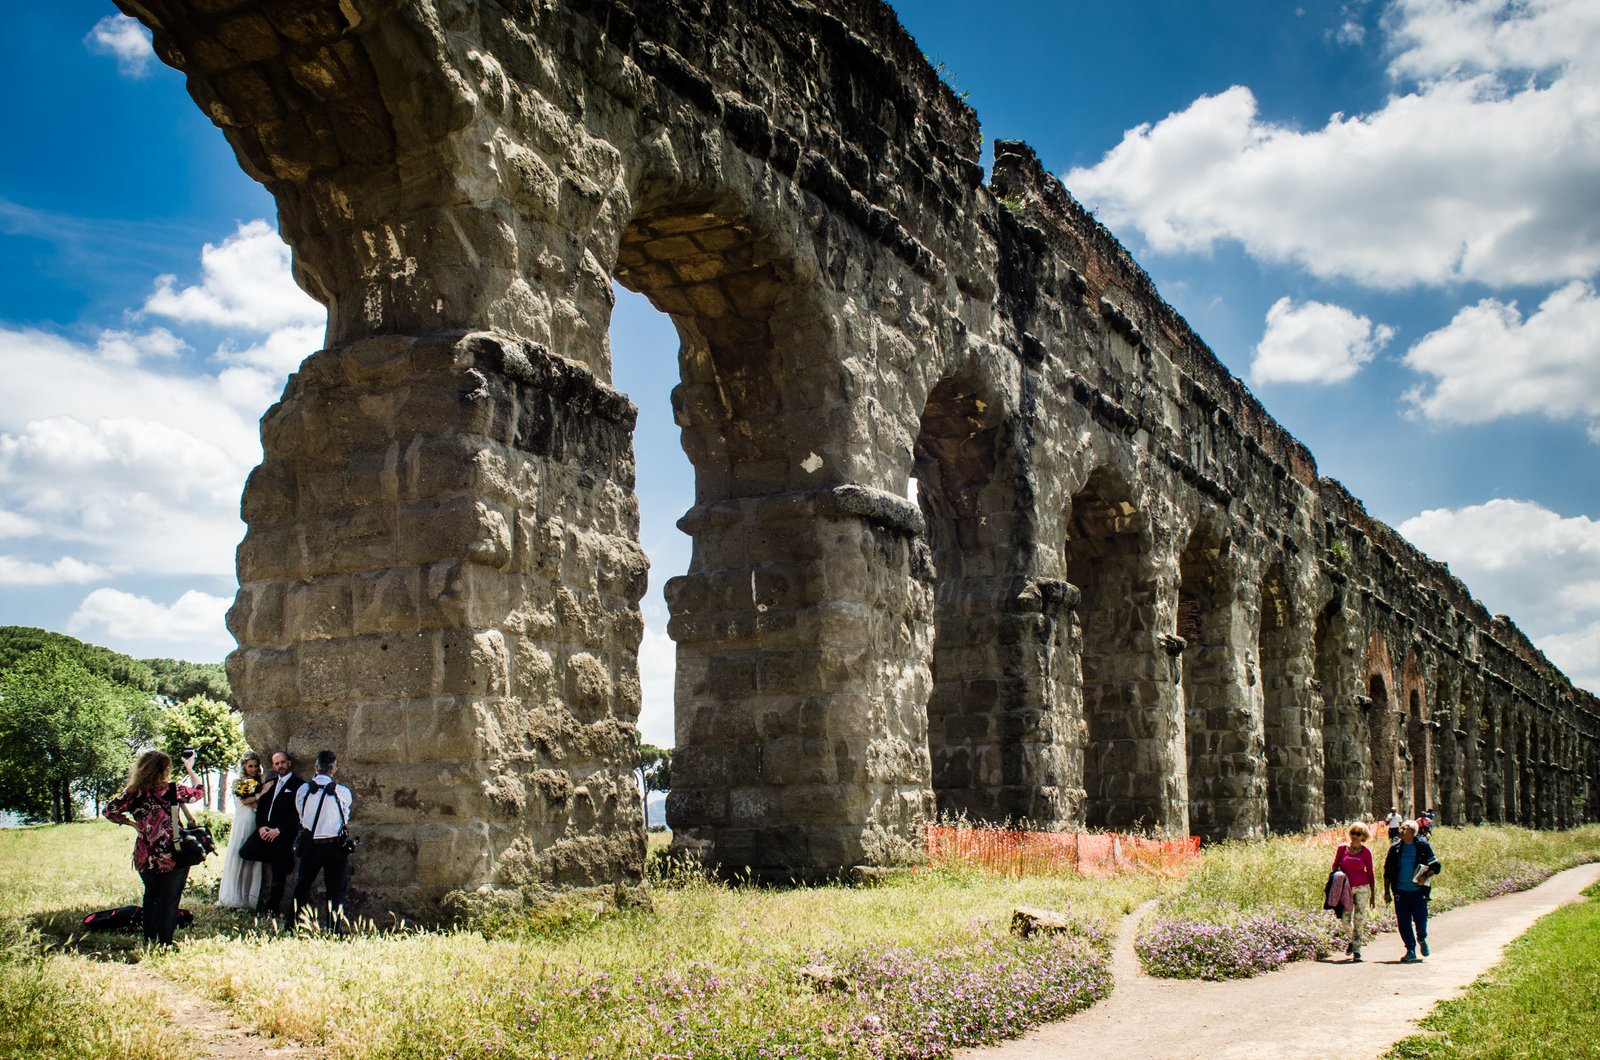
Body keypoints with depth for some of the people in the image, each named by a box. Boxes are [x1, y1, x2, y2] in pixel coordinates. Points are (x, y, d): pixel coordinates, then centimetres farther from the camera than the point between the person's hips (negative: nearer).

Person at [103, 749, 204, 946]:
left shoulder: (134, 792, -5)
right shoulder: (172, 790, -12)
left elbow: (110, 811, -2)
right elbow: (199, 791, 4)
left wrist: (130, 822, 7)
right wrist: (190, 768, 16)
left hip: (145, 858, 4)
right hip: (173, 856, -4)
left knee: (151, 896, 22)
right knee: (169, 900, 7)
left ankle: (149, 940, 28)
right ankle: (164, 943, 7)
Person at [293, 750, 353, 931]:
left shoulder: (302, 790, -3)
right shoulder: (343, 792, -9)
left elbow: (301, 817, 10)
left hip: (309, 845, 2)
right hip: (335, 846, -2)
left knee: (302, 887, 18)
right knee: (336, 890, 5)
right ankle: (335, 932, 3)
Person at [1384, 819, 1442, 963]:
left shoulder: (1423, 846, -2)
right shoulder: (1395, 848, 5)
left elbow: (1435, 866, 2)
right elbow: (1387, 870, 11)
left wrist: (1426, 876, -17)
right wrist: (1387, 890, 7)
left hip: (1418, 890, -2)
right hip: (1400, 891, 2)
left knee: (1420, 919, -2)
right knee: (1403, 922, 1)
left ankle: (1422, 940, 30)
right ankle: (1411, 950, 13)